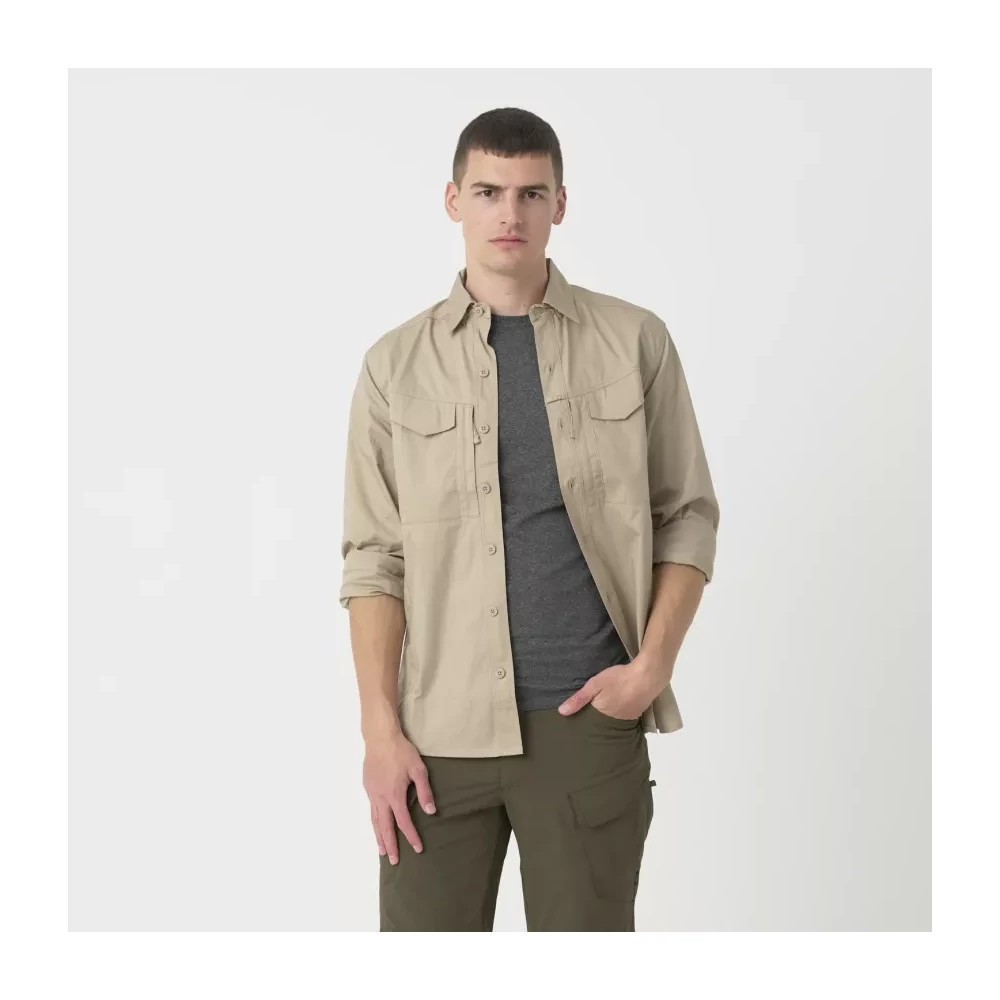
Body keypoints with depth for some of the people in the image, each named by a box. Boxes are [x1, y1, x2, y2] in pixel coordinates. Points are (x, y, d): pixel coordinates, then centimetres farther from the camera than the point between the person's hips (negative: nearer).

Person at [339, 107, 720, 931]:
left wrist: (652, 665, -5)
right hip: (440, 729, 1)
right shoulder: (396, 364, 5)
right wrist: (381, 730, -4)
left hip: (587, 716, 0)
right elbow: (374, 559, 3)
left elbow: (688, 517, 7)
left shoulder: (635, 341, 4)